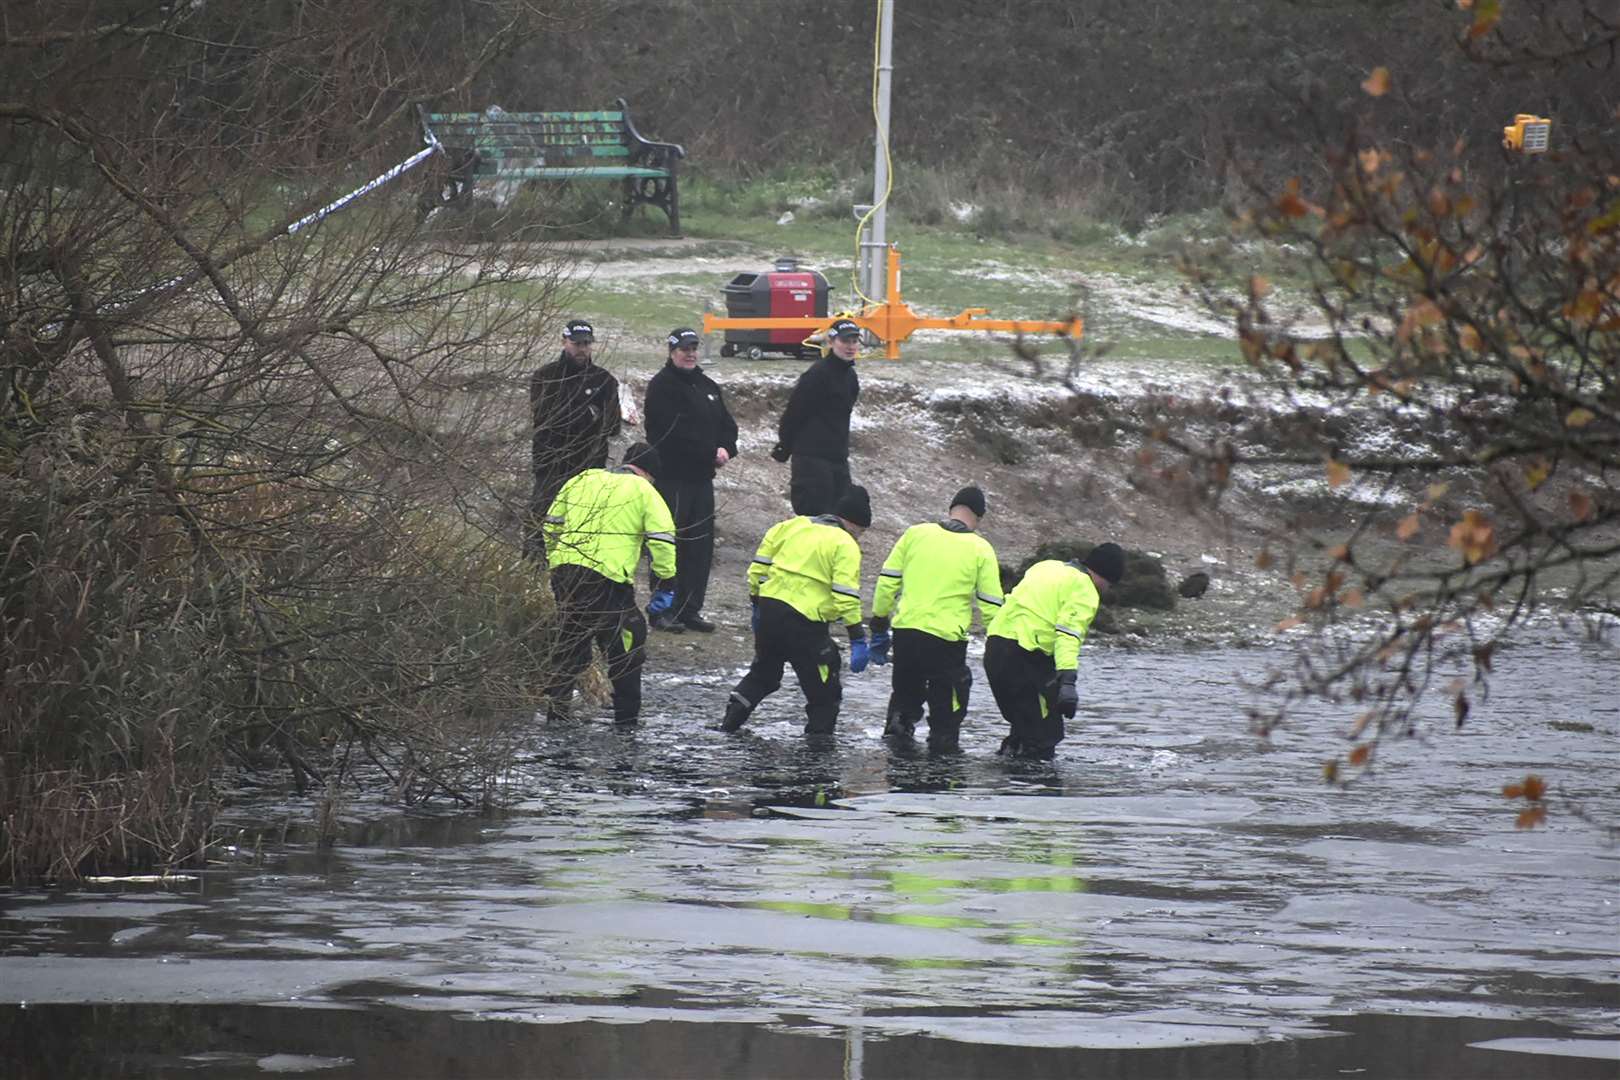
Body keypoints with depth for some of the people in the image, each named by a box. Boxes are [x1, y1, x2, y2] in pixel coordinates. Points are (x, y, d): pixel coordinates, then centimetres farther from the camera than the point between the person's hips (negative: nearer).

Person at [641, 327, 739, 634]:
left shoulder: (707, 386, 17)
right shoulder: (661, 387, -8)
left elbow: (726, 424, 16)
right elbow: (676, 432, -18)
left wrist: (726, 448, -6)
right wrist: (711, 452, -17)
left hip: (701, 477, 8)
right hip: (671, 478, -8)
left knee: (701, 545, 8)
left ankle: (691, 609, 15)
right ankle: (663, 611, -3)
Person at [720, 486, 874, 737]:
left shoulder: (793, 526, 14)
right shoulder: (845, 546, -4)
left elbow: (758, 567, 14)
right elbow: (846, 596, -13)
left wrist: (757, 603, 25)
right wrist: (858, 639, -12)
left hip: (769, 609, 6)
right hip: (804, 622, -6)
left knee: (763, 672, 28)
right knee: (824, 692, 6)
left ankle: (731, 720, 26)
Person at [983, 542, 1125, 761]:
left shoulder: (1047, 566, 22)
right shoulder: (1085, 592, -5)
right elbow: (1068, 634, -19)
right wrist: (1067, 681, -28)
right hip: (1024, 657, -9)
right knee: (1045, 731, -2)